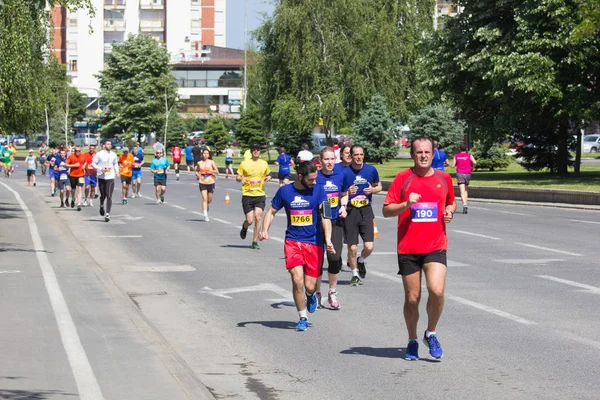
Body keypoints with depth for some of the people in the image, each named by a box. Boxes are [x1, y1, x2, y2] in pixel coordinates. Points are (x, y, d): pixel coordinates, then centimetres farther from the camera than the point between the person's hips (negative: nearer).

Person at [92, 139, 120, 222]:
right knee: (103, 195, 11)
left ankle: (107, 214, -11)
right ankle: (102, 206, 44)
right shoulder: (99, 154, -4)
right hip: (101, 177, -1)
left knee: (109, 196, -9)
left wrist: (117, 171, 7)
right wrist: (100, 169, -16)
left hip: (110, 178, 1)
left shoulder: (113, 155, 8)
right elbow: (93, 163, -2)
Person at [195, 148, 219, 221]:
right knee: (204, 198, -12)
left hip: (210, 182, 0)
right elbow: (197, 171, 21)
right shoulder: (199, 163, 4)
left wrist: (210, 170, -17)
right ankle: (205, 215, -14)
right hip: (202, 182, 0)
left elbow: (217, 172, -1)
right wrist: (197, 174, -1)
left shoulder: (211, 162, 0)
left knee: (209, 200, 10)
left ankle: (206, 205, 45)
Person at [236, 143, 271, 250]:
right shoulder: (244, 163, 0)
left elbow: (267, 175, 22)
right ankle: (244, 227, 35)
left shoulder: (264, 164, 7)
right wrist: (241, 178, -18)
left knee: (257, 217, -14)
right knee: (250, 221, -4)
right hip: (247, 195, -1)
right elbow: (237, 177, 5)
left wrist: (268, 178, -2)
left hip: (260, 194, 1)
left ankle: (255, 242, -2)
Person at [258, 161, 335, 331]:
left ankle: (311, 296, 38)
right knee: (297, 280, -14)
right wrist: (265, 230, -5)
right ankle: (303, 318, 5)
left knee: (310, 286, -2)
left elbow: (325, 216, -11)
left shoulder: (318, 190, -3)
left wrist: (328, 240, -24)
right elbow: (272, 211, 13)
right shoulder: (284, 191, 1)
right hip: (292, 241, 0)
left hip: (314, 242, 0)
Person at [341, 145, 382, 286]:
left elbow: (379, 186, 17)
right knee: (352, 248, 1)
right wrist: (347, 193, -19)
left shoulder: (371, 170, 2)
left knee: (369, 247, -7)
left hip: (366, 211, 2)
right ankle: (355, 274, 22)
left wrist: (372, 190, -4)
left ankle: (361, 261, 27)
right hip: (350, 211, -2)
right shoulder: (344, 172, -6)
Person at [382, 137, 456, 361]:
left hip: (435, 247, 1)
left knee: (437, 291, -19)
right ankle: (412, 341, 26)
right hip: (408, 248, -1)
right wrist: (406, 204, -19)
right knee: (412, 298, 5)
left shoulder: (444, 179, 7)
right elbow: (386, 210, -1)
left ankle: (431, 334, 6)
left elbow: (451, 203, 24)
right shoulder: (403, 179, -1)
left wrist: (449, 212, 2)